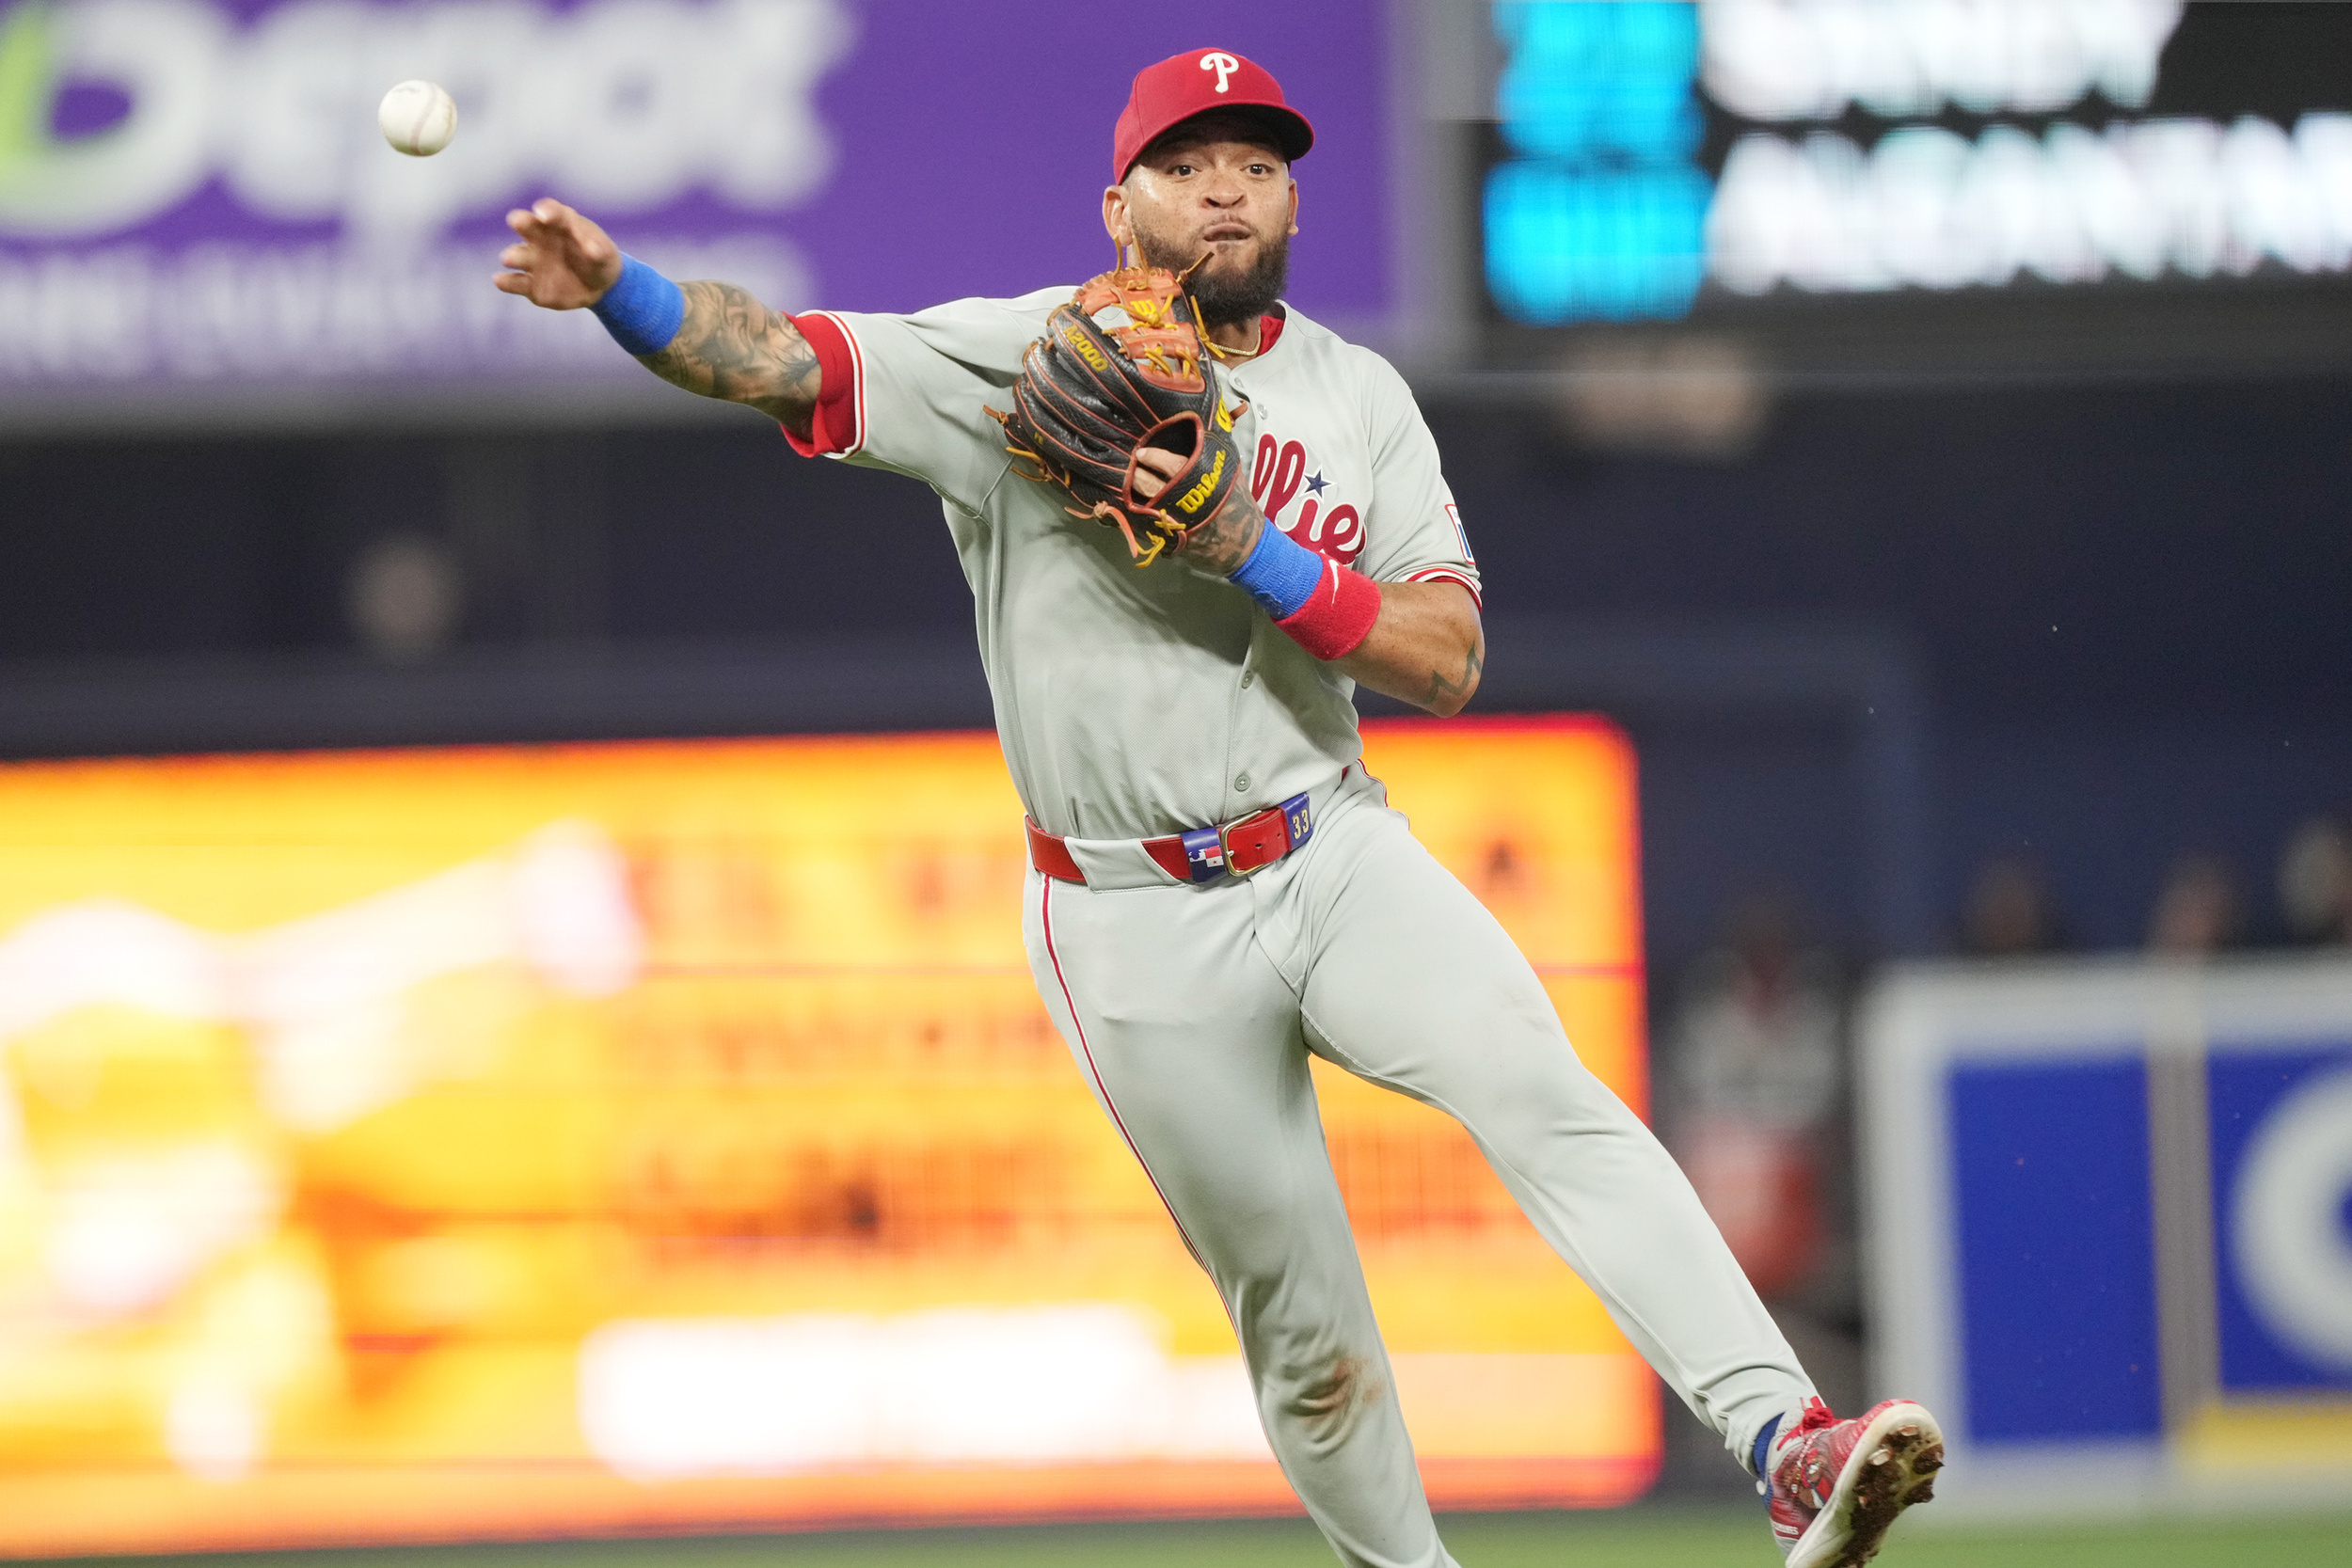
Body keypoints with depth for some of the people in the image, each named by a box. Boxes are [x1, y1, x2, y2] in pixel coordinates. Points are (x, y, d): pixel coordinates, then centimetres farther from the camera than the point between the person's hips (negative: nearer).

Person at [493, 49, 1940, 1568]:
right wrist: (619, 288, -36)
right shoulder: (1022, 361, -5)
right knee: (1305, 1330, 3)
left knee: (1541, 1092, -23)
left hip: (1337, 859, 2)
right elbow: (779, 359, -17)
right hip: (1139, 924, -2)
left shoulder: (1360, 398, 5)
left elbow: (1449, 659, -4)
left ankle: (1791, 1443, -32)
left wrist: (1252, 553, -18)